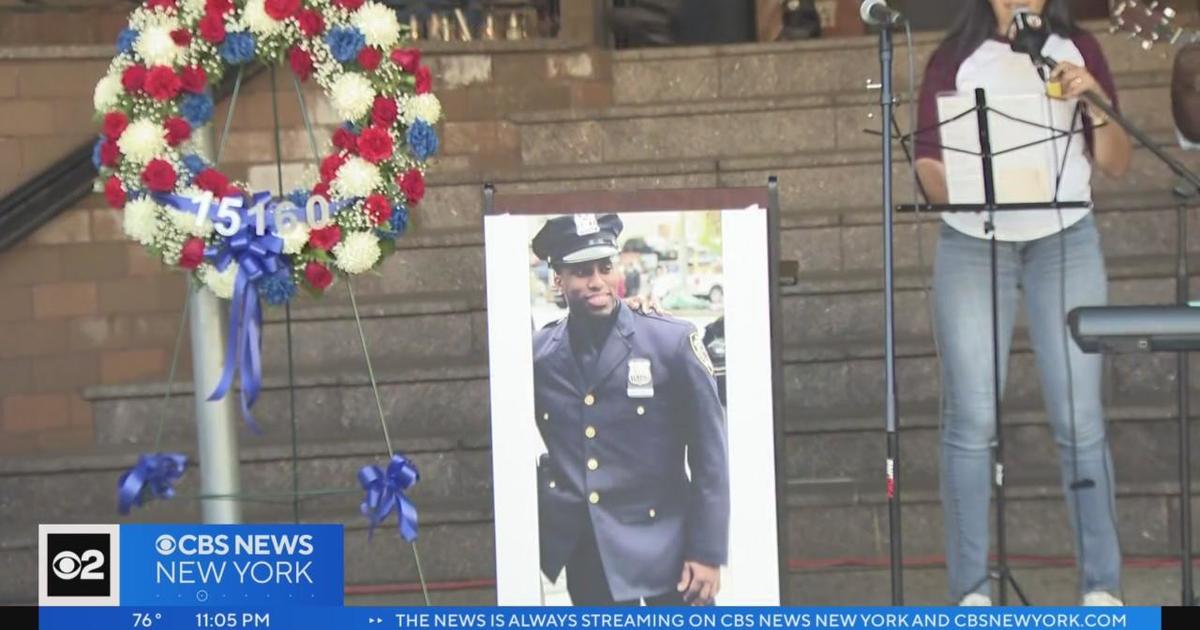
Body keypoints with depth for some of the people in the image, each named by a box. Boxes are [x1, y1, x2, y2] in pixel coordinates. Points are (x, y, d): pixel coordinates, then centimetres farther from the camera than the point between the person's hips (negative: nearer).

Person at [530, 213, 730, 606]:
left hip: (662, 542, -2)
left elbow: (709, 456, -4)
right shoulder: (536, 355, 0)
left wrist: (707, 551, -7)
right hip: (586, 551, 2)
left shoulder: (673, 342, -6)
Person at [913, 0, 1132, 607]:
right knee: (971, 419, -3)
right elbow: (927, 163, -4)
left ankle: (1101, 585, 6)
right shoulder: (956, 58, -1)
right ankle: (970, 590, 4)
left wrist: (1095, 100, -16)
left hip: (1066, 242, 1)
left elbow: (1117, 165, 2)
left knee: (1079, 416, -2)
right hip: (972, 245, -1)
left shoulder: (1078, 50, 4)